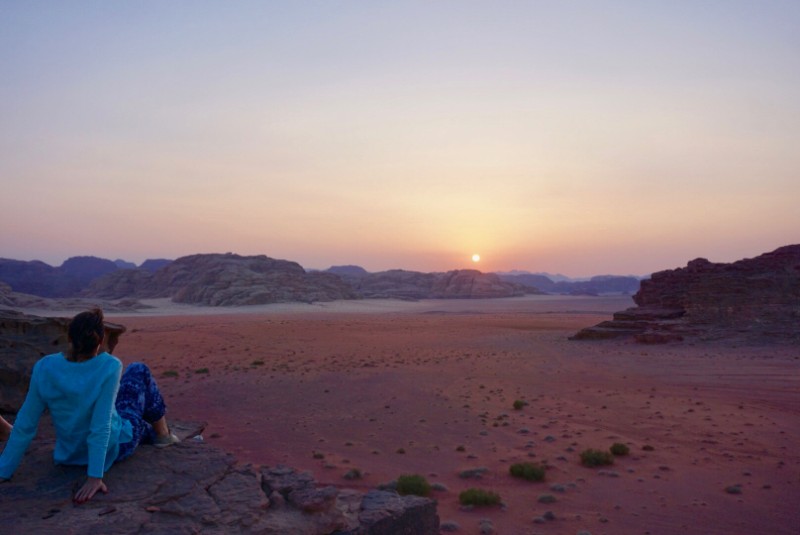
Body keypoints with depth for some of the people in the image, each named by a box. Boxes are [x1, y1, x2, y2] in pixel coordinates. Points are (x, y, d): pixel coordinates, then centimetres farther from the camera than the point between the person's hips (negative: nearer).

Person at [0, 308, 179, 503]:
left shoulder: (44, 367, -19)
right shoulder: (109, 366, -30)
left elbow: (25, 425, -13)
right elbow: (101, 426, -32)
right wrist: (95, 477, -26)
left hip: (71, 454, 4)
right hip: (115, 447, -4)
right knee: (139, 370, 14)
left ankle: (150, 432, 54)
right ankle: (162, 435, 32)